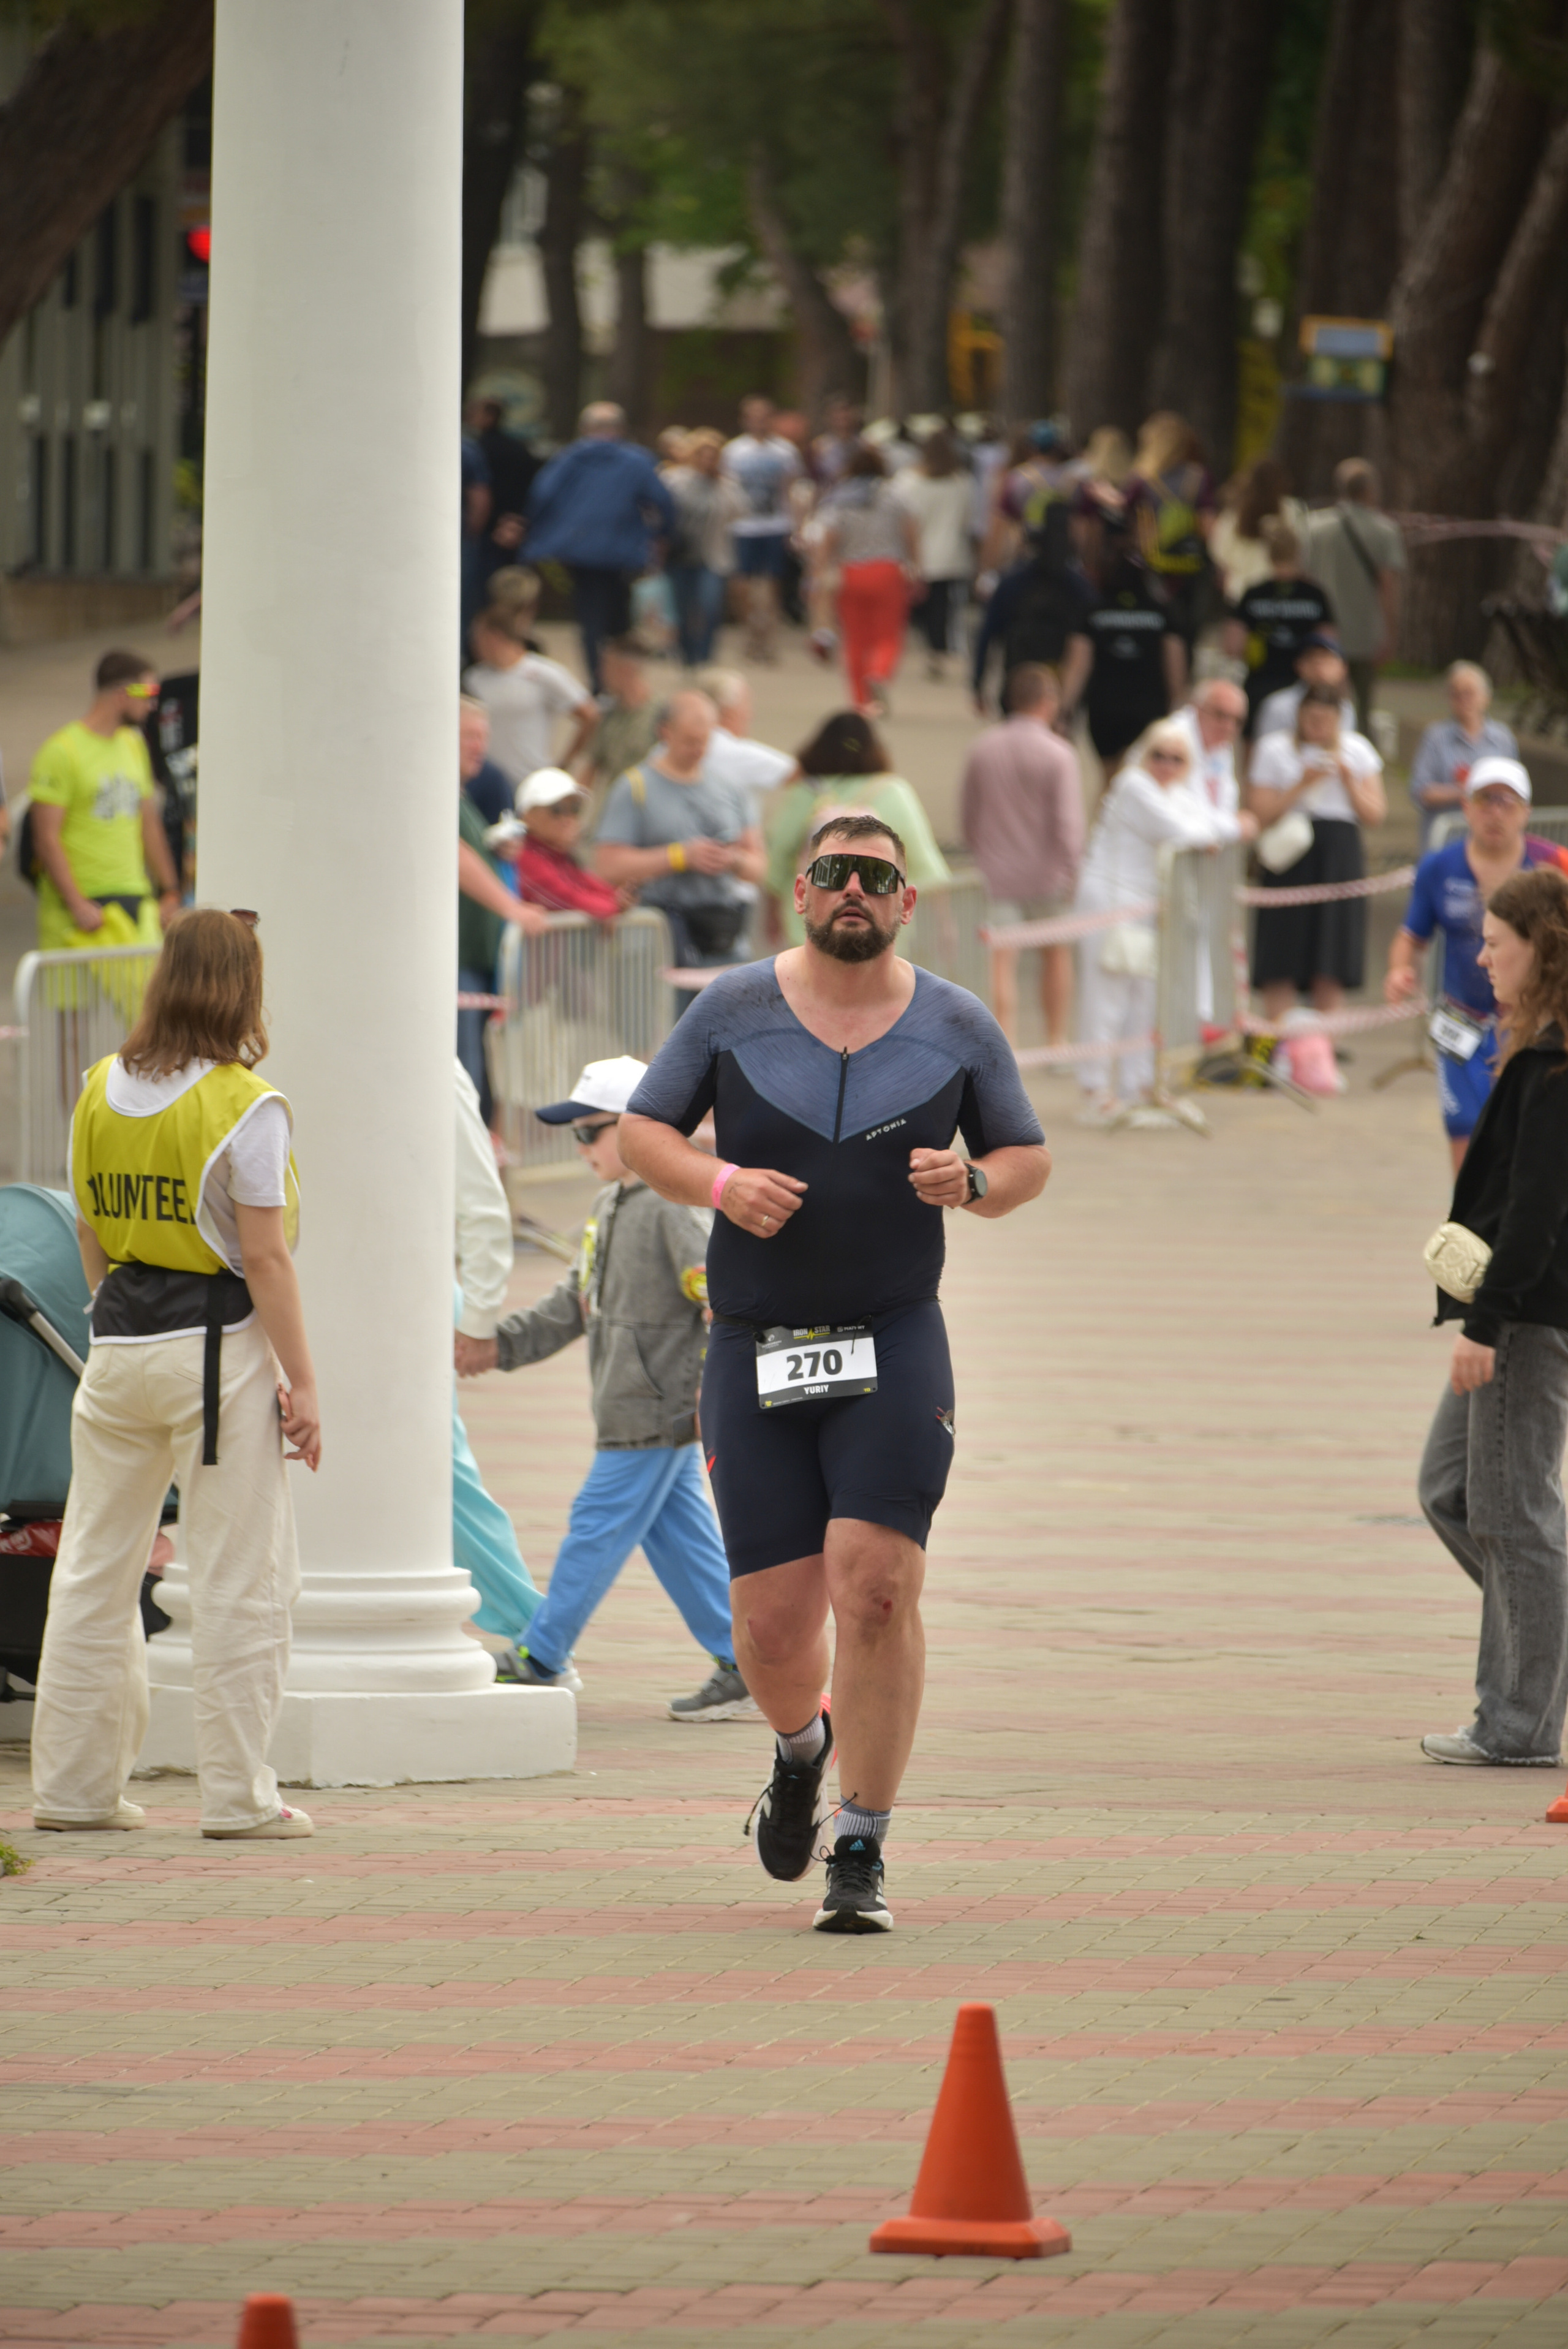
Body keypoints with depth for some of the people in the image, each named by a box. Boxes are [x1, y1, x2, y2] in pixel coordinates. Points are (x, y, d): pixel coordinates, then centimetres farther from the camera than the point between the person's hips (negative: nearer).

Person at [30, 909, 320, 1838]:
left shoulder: (100, 1092, 5)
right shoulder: (246, 1107, -12)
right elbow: (265, 1255, -14)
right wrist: (303, 1384, -10)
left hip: (119, 1341, 6)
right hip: (221, 1344, -6)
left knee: (97, 1569, 12)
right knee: (241, 1578, 1)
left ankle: (74, 1783, 16)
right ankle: (239, 1795, 1)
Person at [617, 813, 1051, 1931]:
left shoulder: (959, 1027, 5)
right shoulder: (734, 1010, 3)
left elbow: (1030, 1159, 13)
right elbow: (642, 1130, 8)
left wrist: (973, 1181, -10)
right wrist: (720, 1183, -11)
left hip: (894, 1341, -1)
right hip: (754, 1351, 1)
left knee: (876, 1587, -17)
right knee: (772, 1626, 0)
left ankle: (862, 1854, -7)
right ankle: (802, 1745, 38)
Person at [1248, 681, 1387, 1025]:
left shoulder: (1357, 750, 9)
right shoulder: (1275, 750, 3)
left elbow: (1375, 813, 4)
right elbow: (1263, 812, -5)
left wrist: (1348, 779, -9)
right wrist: (1303, 784, -14)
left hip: (1340, 858, 2)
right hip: (1292, 860, -2)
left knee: (1331, 970, 0)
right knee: (1282, 963, -7)